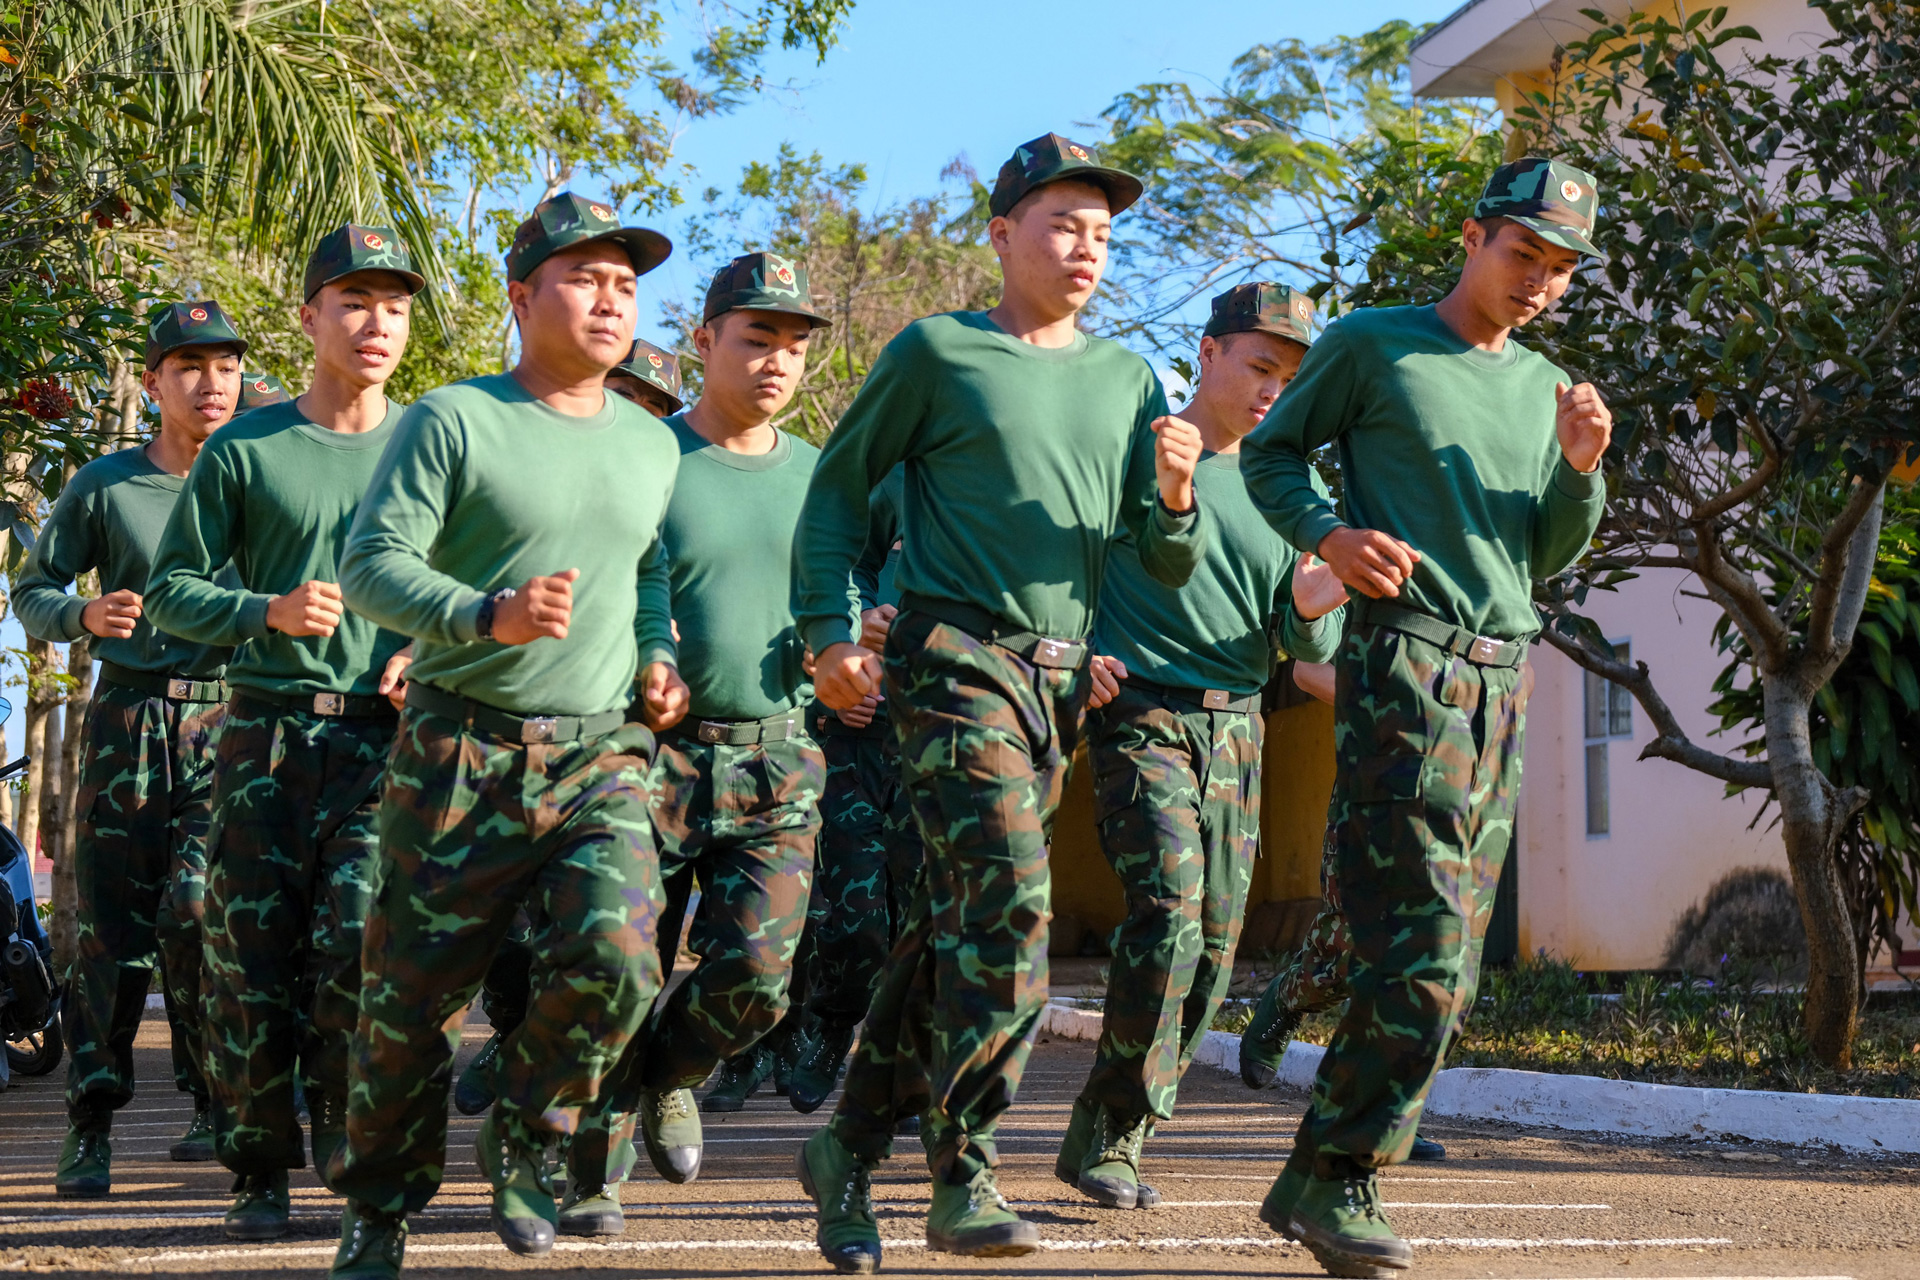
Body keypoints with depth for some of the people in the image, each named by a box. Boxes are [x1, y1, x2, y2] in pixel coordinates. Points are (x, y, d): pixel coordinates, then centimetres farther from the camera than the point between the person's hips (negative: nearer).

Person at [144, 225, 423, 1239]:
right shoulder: (244, 450, 4)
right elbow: (171, 590, 5)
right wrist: (268, 611, -11)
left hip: (386, 739, 0)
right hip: (267, 731, 0)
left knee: (360, 948, -12)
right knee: (251, 962, 1)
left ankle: (351, 1148, 5)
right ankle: (261, 1171, 14)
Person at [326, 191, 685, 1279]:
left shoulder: (653, 445, 14)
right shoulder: (455, 421, -2)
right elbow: (373, 563, -8)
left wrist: (657, 655, 10)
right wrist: (488, 616, -23)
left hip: (602, 756, 3)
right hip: (462, 752, -3)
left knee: (615, 958, -20)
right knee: (414, 994, 2)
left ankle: (524, 1138, 7)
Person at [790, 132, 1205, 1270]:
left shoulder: (1129, 381, 16)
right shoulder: (938, 353, 3)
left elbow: (1168, 567, 15)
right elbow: (840, 485, 9)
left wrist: (1176, 497, -7)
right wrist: (830, 629, -1)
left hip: (1062, 680, 5)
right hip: (957, 657, -5)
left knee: (954, 926, 8)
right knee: (1007, 903, -18)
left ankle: (851, 1147, 20)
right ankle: (964, 1177, -13)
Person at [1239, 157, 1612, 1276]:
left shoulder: (1545, 386, 20)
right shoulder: (1373, 344, 3)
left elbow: (1550, 559, 20)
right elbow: (1272, 452, 8)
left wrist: (1580, 471, 1)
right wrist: (1328, 534, -10)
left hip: (1505, 678, 7)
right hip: (1406, 660, -7)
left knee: (1447, 968, 5)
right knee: (1421, 951, -16)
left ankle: (1323, 1179, 12)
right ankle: (1336, 1179, -9)